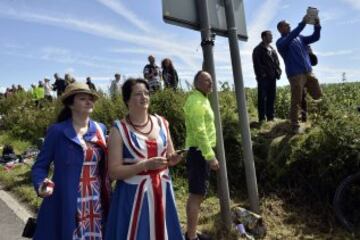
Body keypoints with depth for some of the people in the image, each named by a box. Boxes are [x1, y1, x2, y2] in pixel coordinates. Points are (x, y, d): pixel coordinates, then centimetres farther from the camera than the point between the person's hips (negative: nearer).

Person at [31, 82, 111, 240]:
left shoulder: (100, 129, 7)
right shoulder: (57, 131, -6)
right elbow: (40, 166, -4)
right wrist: (41, 184, -21)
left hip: (97, 203, 4)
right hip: (66, 204, -4)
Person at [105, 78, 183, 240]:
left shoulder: (161, 123, 4)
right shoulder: (119, 130, -10)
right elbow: (114, 172, -12)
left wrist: (173, 159, -8)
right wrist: (146, 165, -22)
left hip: (162, 192, 4)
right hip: (134, 195, -4)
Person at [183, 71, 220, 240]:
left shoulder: (202, 99, 17)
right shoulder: (196, 101, -16)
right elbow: (199, 132, -24)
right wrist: (211, 156, -25)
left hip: (201, 152, 10)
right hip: (199, 152, -10)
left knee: (196, 194, 15)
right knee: (196, 195, -5)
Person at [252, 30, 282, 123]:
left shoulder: (272, 49, 22)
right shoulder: (258, 49, -1)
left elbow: (276, 61, 21)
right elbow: (257, 64, -9)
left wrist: (278, 72, 6)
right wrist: (261, 74, -16)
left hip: (272, 77, 7)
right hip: (263, 77, -7)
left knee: (271, 97, 8)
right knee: (262, 98, -6)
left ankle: (270, 116, 14)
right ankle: (262, 118, -3)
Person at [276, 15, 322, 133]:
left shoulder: (299, 38, 16)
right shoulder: (280, 42, -2)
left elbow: (315, 37, 11)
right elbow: (290, 37, -22)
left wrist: (317, 25, -7)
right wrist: (303, 23, -27)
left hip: (309, 72, 6)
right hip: (295, 74, -6)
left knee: (317, 95, 6)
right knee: (296, 102, -3)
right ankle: (295, 126, 7)